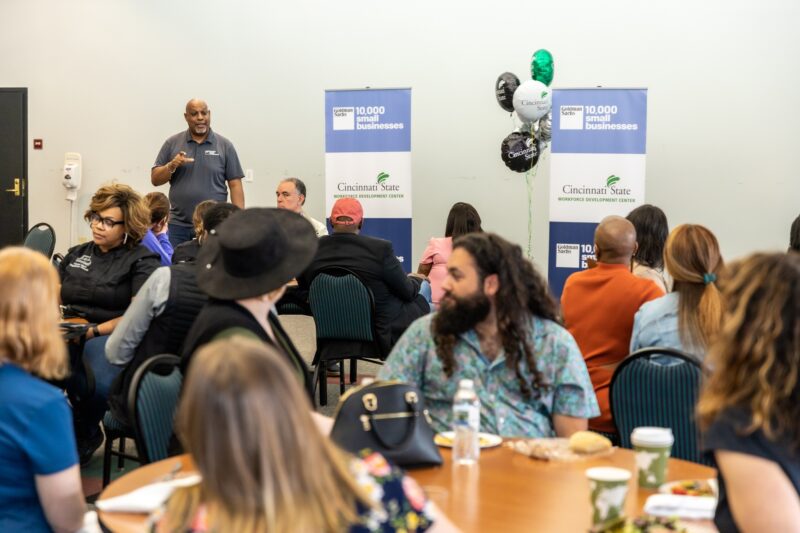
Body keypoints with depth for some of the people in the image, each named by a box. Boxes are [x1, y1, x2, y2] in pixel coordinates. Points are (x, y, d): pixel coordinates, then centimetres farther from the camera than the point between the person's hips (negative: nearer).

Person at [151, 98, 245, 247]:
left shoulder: (225, 146, 3)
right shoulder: (172, 143, 7)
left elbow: (235, 185, 1)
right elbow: (155, 179, 8)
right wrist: (171, 166, -12)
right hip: (178, 224, 1)